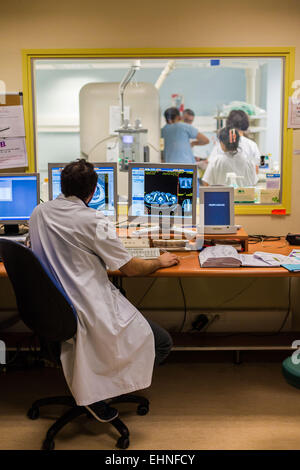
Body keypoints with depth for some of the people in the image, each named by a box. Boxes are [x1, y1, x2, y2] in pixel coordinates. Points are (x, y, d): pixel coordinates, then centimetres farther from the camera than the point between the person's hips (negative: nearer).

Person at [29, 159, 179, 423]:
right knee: (163, 344, 4)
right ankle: (93, 388, 0)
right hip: (92, 311, -8)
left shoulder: (38, 213, 4)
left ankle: (86, 379, 14)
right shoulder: (93, 221, -16)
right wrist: (160, 262, 11)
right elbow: (130, 268, -8)